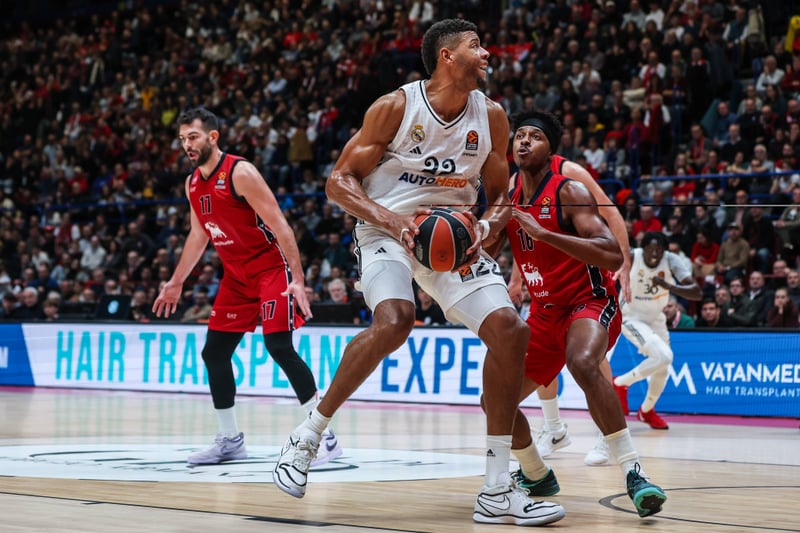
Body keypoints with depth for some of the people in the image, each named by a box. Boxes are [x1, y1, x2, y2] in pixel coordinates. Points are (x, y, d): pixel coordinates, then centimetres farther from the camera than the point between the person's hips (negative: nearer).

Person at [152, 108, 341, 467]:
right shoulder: (192, 184, 6)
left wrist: (297, 279, -27)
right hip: (236, 276, 8)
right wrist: (176, 282, 24)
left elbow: (280, 227, -20)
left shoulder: (240, 173, -18)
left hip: (270, 268, -8)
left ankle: (323, 434, -13)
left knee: (278, 346, -20)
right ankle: (230, 440, 17)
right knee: (213, 353, 5)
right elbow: (199, 235, 21)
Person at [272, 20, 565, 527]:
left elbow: (500, 196, 9)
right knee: (394, 321, -33)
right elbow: (339, 180, -10)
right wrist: (392, 220, -25)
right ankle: (308, 434, -13)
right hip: (388, 229, -5)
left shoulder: (491, 116, 0)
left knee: (509, 330, -13)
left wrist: (484, 227, -14)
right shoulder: (395, 107, -12)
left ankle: (498, 490, -5)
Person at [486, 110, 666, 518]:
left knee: (582, 363, -39)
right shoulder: (509, 198, 4)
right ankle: (537, 475, 33)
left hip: (590, 303, -7)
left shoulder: (569, 192, -17)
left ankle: (633, 473, -35)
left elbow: (613, 256, -29)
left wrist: (543, 233, -35)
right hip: (545, 313, 8)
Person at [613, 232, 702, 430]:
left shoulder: (672, 261, -22)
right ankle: (620, 384, -5)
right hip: (632, 317, -5)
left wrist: (668, 286, -43)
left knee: (663, 369, 15)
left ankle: (647, 410, 41)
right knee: (663, 356, -24)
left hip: (655, 318, 5)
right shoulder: (630, 258, -27)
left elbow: (697, 293, -30)